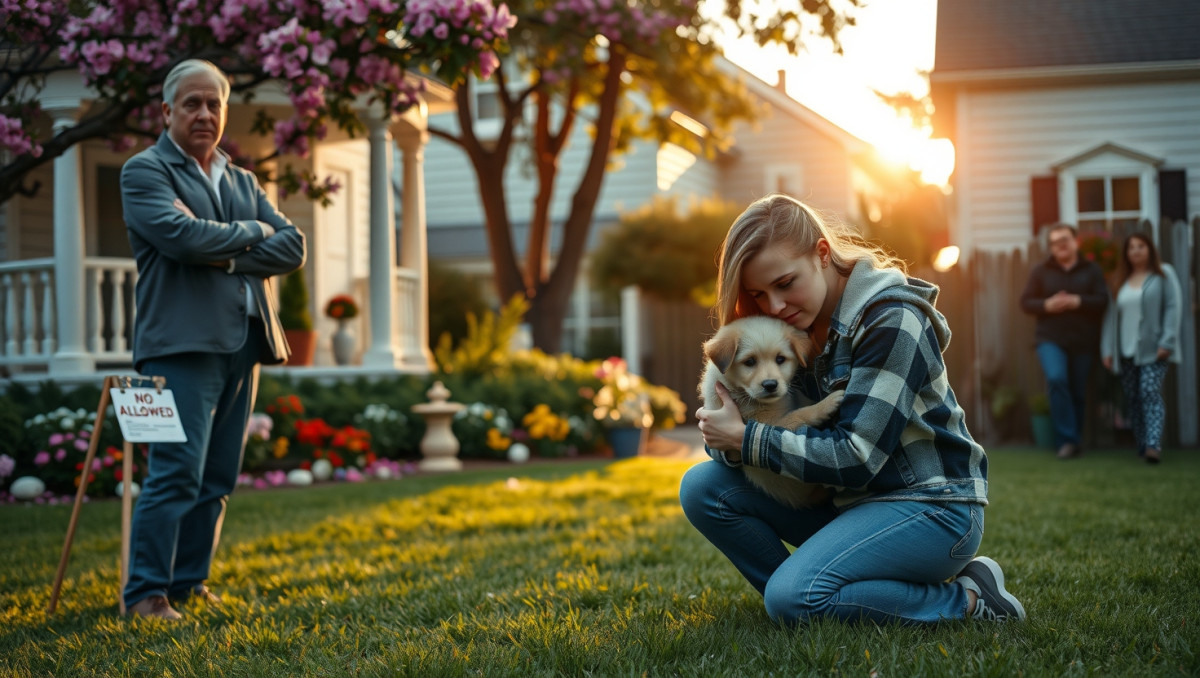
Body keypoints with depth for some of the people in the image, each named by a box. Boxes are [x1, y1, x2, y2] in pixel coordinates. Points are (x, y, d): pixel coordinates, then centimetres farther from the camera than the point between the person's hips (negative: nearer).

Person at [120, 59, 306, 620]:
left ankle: (189, 582, 18)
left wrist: (227, 258, -8)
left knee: (217, 477, 8)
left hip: (244, 343, 7)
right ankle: (146, 592, -4)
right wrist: (252, 232, -3)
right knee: (177, 472, -12)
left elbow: (292, 248, 8)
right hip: (183, 342, -6)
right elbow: (181, 236, -16)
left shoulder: (243, 181, 21)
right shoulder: (145, 170, 2)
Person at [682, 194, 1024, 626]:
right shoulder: (796, 326, 5)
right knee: (702, 488, -4)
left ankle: (967, 599, -11)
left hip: (929, 507, -8)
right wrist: (724, 440, -21)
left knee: (794, 598, -28)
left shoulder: (891, 319, -18)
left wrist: (745, 438, -18)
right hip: (847, 502, 8)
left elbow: (856, 455, -23)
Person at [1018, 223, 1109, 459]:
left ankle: (1075, 440, 23)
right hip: (1051, 339, -1)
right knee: (1056, 378, -25)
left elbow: (1103, 300, -2)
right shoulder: (1041, 271, 7)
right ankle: (1068, 440, -18)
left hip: (1083, 342, 1)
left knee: (1078, 393, 5)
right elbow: (1026, 302, 4)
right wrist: (1047, 305, -14)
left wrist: (1077, 302, -17)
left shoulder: (1092, 270, 7)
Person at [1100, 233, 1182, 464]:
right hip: (1126, 350, 4)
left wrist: (1166, 342, -13)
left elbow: (1172, 308, -3)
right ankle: (1142, 446, 9)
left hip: (1153, 349, -4)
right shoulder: (1122, 282, 14)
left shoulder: (1163, 274, 4)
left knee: (1150, 392, -18)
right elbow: (1111, 315, 12)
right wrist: (1107, 349, 5)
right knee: (1133, 399, 3)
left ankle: (1154, 445, -27)